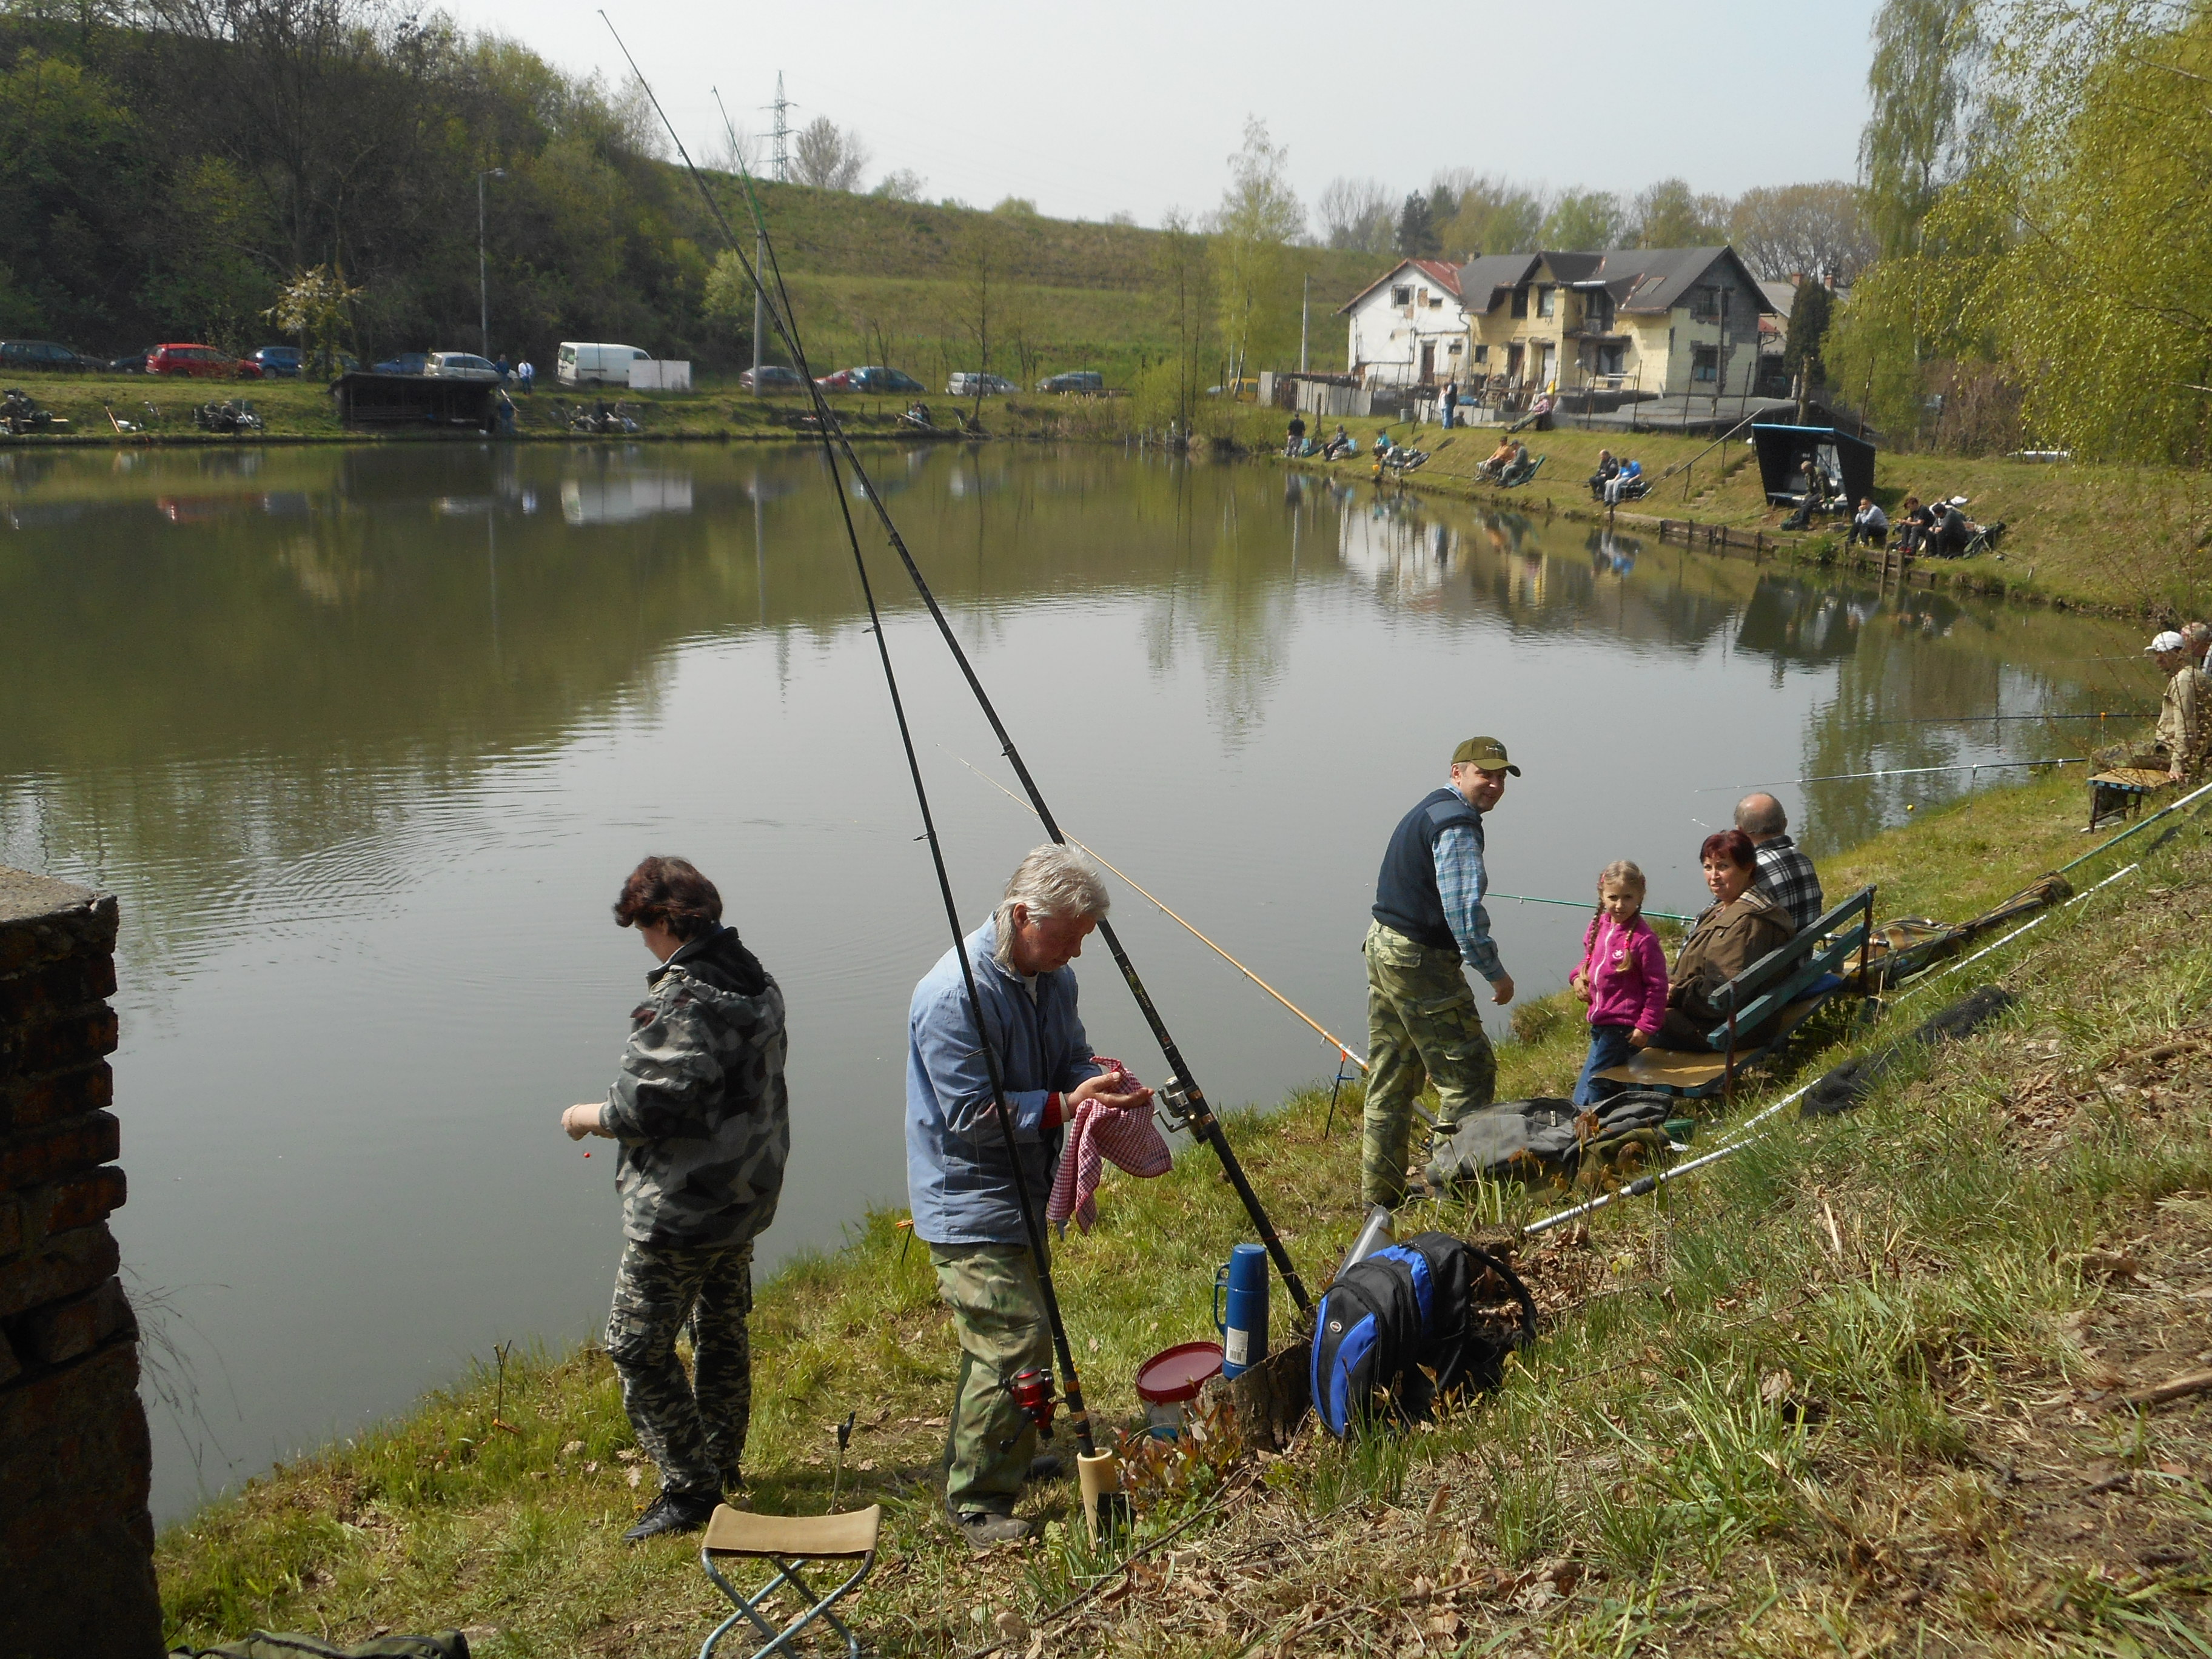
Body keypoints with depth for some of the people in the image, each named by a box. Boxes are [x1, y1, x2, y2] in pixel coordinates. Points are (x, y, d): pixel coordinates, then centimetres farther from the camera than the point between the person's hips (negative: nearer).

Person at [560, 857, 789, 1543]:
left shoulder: (679, 1001, -23)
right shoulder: (755, 980, 5)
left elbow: (648, 1106, -25)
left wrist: (590, 1116, -5)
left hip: (681, 1210, -10)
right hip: (748, 1193, 10)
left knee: (638, 1346, 2)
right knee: (723, 1326, 22)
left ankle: (690, 1490, 7)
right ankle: (723, 1463, 36)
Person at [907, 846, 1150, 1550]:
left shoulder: (1053, 977, 3)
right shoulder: (956, 994, -25)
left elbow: (1071, 1061, 10)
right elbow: (971, 1115, -24)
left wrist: (1103, 1088, -12)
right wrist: (1064, 1105, -29)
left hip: (1021, 1193, 9)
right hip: (968, 1206, -9)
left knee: (1008, 1333, 20)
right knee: (1016, 1340, -11)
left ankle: (1003, 1457, 39)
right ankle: (976, 1503, 4)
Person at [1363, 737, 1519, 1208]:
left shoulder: (1429, 808, 17)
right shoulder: (1458, 824, -16)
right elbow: (1464, 909, -22)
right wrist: (1495, 973, -13)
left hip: (1382, 945, 10)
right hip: (1419, 958, -10)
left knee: (1391, 1079, 14)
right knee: (1469, 1069, -2)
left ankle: (1381, 1191, 20)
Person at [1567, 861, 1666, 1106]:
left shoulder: (1643, 939, -19)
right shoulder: (1598, 926, 4)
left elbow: (1657, 985, -15)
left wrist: (1646, 1027, -16)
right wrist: (1578, 978, 1)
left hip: (1623, 1027, -8)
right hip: (1600, 1023, 8)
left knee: (1586, 1096, -6)